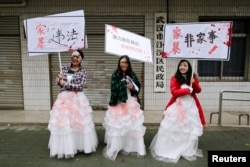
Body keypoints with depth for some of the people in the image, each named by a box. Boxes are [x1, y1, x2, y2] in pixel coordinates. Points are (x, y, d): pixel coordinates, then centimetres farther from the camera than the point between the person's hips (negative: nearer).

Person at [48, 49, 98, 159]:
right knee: (63, 122, 3)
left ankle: (79, 144, 21)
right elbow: (58, 82, 8)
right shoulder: (65, 68, 9)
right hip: (64, 98, 3)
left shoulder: (82, 71, -2)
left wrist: (66, 84, -14)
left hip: (77, 99, -3)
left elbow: (80, 86, -13)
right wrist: (60, 79, -14)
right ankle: (65, 147, 18)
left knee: (78, 121, 3)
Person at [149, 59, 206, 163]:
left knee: (191, 129, 13)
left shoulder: (193, 78, 6)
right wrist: (188, 90, -17)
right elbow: (174, 92, -16)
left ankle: (188, 151, 31)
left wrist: (194, 82, -18)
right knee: (173, 129, 4)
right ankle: (169, 150, 20)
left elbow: (198, 90, 0)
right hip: (177, 106, -3)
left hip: (191, 106, 4)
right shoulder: (175, 79, -6)